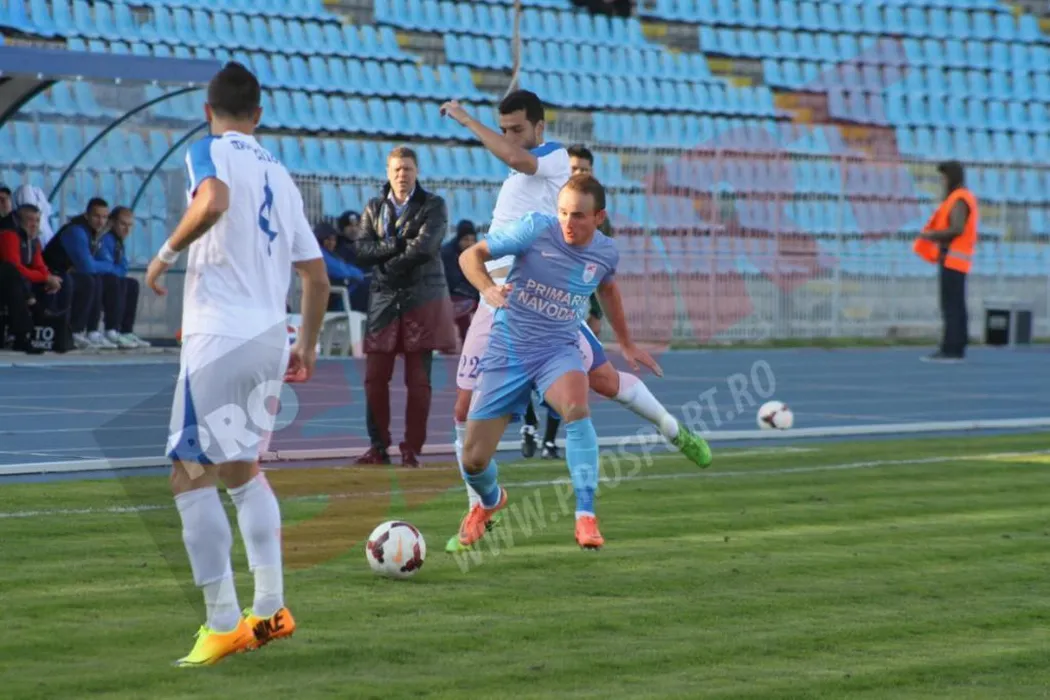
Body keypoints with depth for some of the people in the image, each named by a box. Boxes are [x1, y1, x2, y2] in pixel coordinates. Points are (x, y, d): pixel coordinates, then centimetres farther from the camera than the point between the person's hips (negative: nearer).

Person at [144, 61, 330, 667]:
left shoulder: (211, 150, -1)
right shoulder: (279, 173, 19)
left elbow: (213, 201, -25)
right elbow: (317, 277, 20)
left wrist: (168, 253, -11)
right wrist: (307, 345, 32)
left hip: (220, 337, -7)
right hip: (271, 338, 7)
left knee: (192, 475, -3)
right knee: (243, 468, 22)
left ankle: (224, 625, -8)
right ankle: (270, 609, 18)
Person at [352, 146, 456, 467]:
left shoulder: (433, 206, 3)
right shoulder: (374, 208, 12)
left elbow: (424, 247, -12)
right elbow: (361, 249, -2)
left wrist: (388, 263, -5)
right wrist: (398, 246, -11)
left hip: (422, 299, -3)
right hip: (383, 300, 3)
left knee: (418, 380, -3)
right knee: (375, 378, -3)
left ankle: (412, 449, 2)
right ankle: (379, 447, 5)